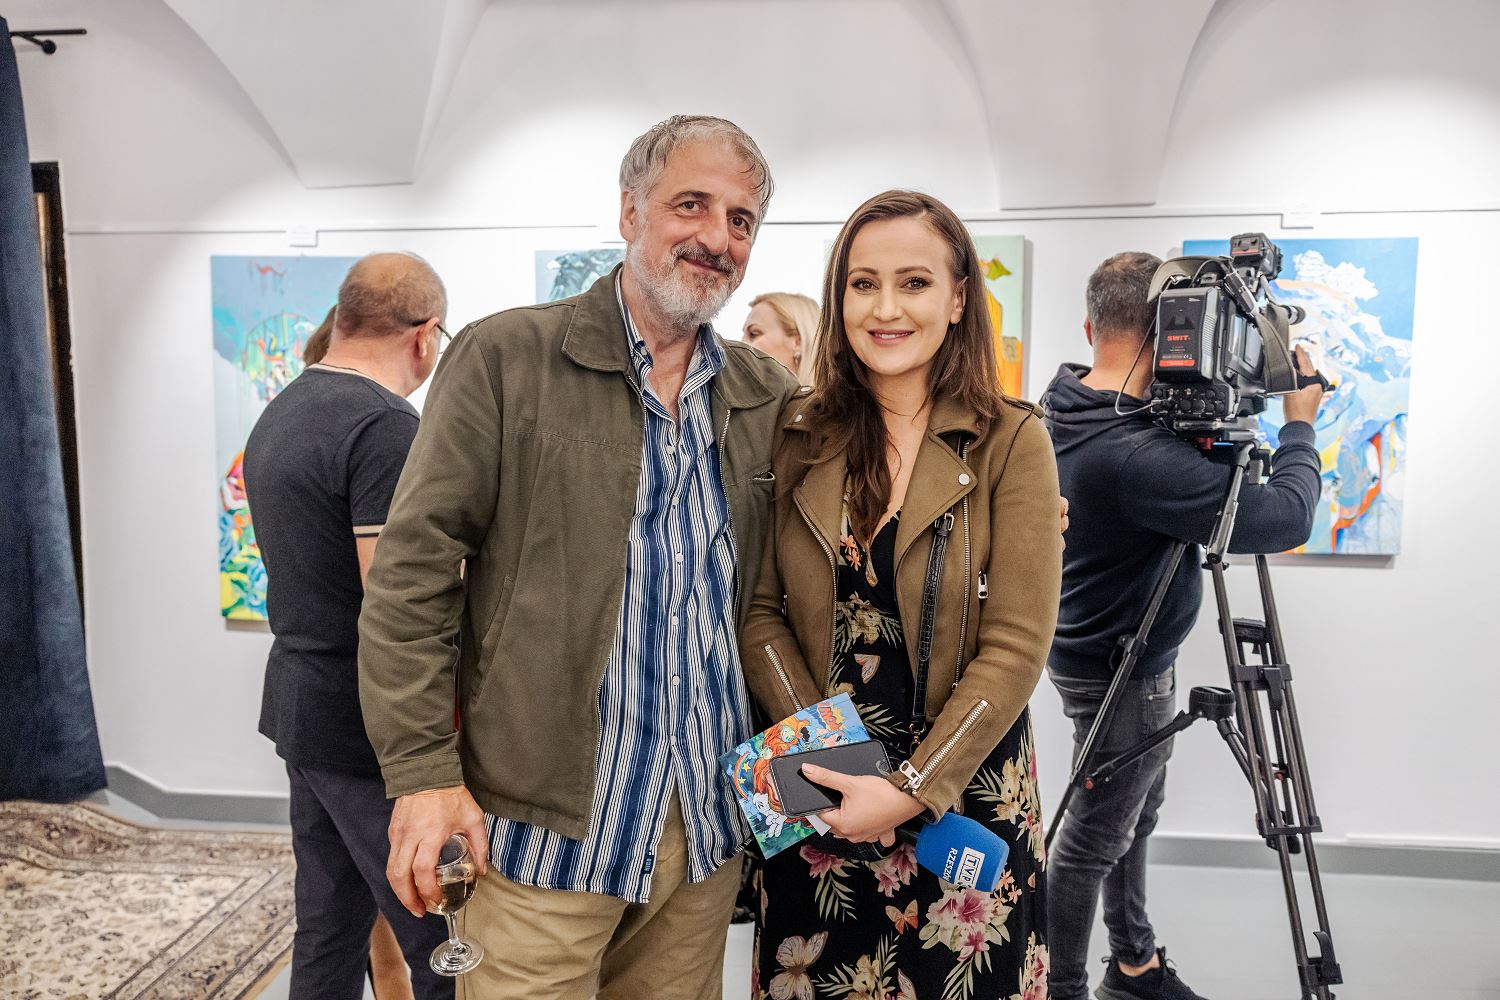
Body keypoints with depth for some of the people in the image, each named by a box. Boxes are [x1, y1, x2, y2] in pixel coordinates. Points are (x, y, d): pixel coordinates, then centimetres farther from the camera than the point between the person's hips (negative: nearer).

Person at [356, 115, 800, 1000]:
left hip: (708, 827, 4)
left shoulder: (772, 398, 7)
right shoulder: (506, 358, -6)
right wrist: (424, 772, -12)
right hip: (543, 823, -4)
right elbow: (413, 569, -8)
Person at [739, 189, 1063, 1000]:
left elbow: (1015, 647, -11)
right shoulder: (796, 438, 0)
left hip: (964, 793, -2)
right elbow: (759, 612, -2)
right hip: (814, 799, 2)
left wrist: (911, 789, -17)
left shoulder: (1011, 441, -8)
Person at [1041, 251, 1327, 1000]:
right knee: (1094, 839, 6)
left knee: (1135, 813, 22)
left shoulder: (1063, 410, -3)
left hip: (1101, 653, 9)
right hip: (1121, 673, -9)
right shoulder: (1134, 454, -33)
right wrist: (1300, 425, -10)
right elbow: (1285, 519, -26)